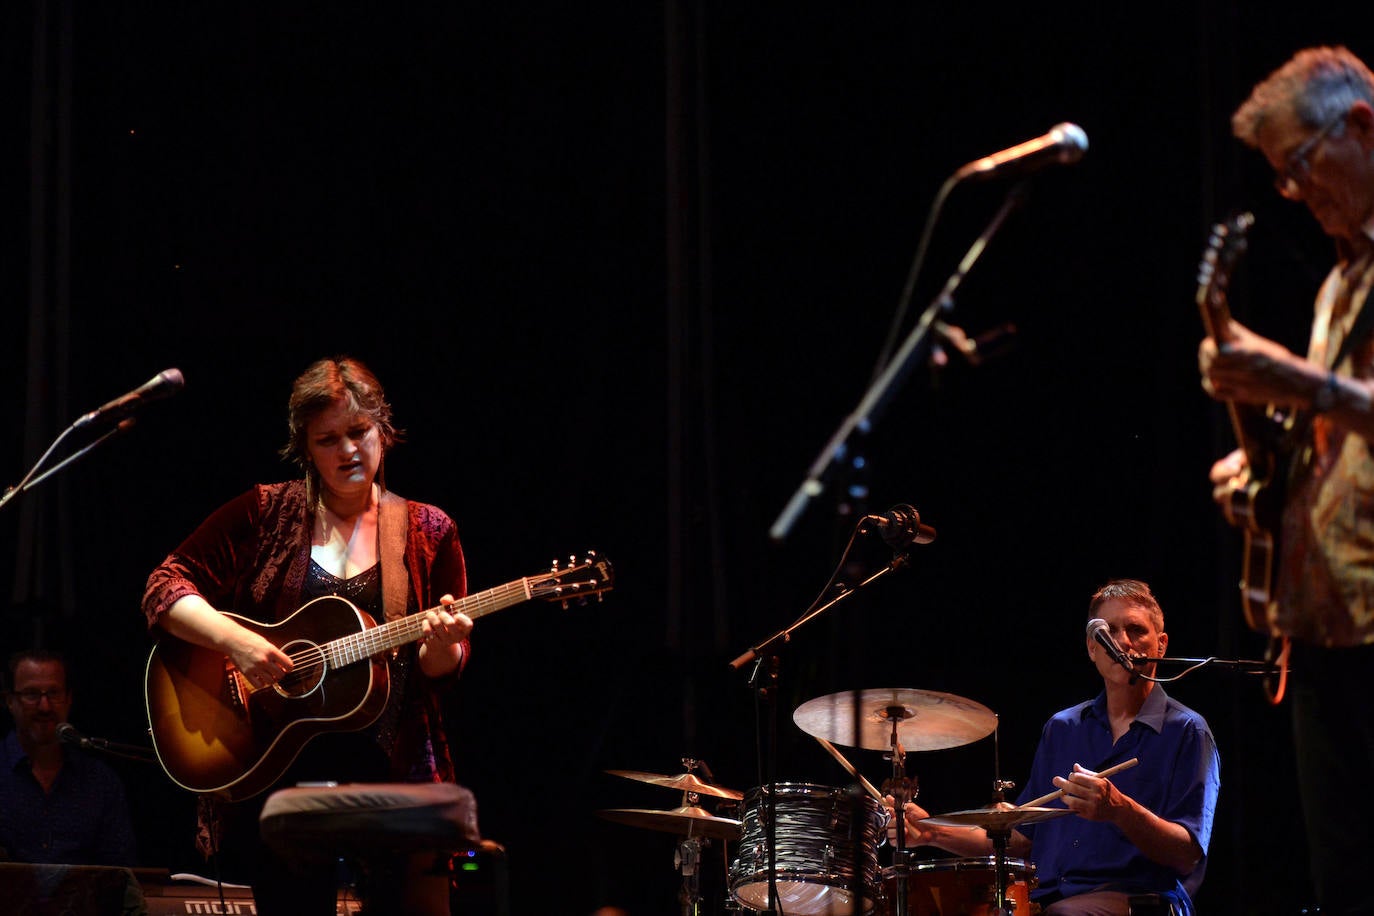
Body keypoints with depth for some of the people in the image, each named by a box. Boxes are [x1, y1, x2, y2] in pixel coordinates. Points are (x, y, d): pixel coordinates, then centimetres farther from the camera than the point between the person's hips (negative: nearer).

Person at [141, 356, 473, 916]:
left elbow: (439, 673, 8)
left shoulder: (428, 533, 8)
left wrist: (441, 648, -16)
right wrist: (233, 639, -17)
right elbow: (165, 588, 0)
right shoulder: (265, 514, 5)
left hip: (391, 772, 1)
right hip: (275, 772, -1)